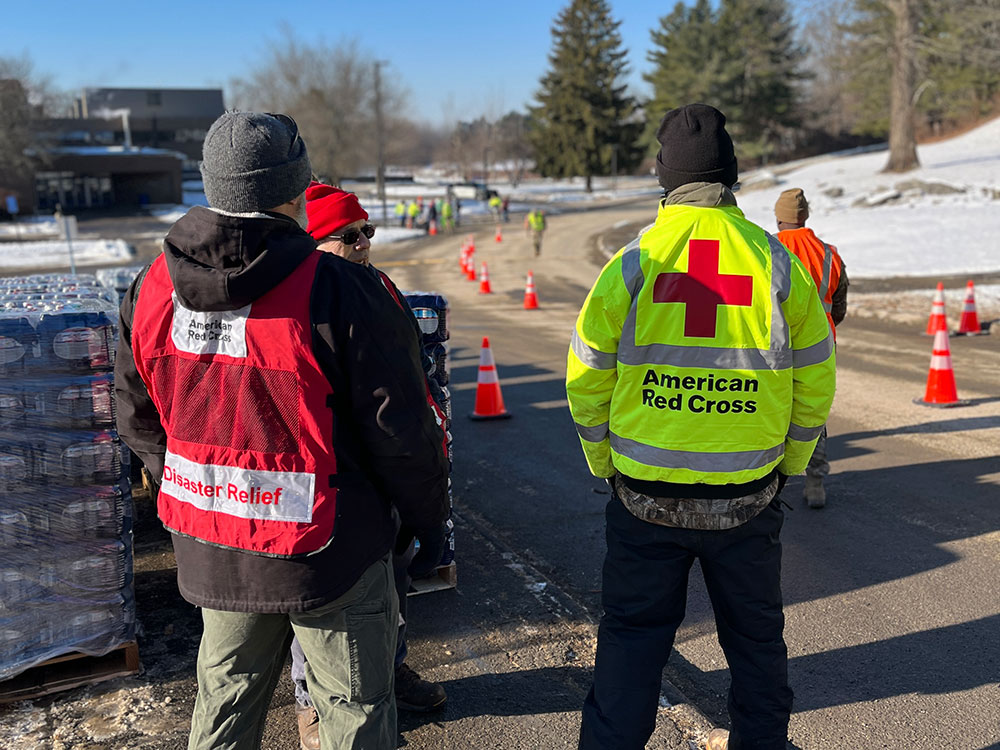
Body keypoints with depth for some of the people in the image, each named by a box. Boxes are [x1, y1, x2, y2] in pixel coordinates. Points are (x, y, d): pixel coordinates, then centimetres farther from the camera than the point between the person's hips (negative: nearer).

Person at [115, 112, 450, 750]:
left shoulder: (154, 287, -1)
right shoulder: (341, 292, -20)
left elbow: (138, 418, 10)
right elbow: (402, 432, -16)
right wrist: (431, 518, 1)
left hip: (211, 554, 6)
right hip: (327, 555, -5)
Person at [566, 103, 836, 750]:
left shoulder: (632, 263, -9)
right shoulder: (779, 264, -5)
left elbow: (587, 380, -3)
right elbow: (815, 385, 1)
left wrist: (607, 465, 12)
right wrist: (786, 464, 15)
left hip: (644, 495, -1)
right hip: (750, 499, 1)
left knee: (632, 636, 13)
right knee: (756, 636, 21)